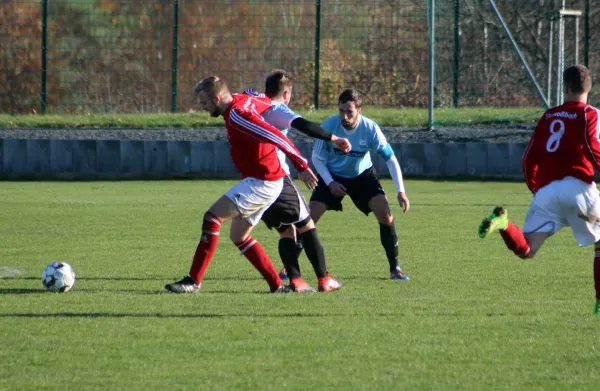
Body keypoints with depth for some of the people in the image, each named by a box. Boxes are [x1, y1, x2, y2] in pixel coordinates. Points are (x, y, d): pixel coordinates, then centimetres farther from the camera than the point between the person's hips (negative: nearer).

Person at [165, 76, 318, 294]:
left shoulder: (237, 115, -21)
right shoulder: (242, 100, 7)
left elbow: (276, 137, -26)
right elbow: (268, 104, 24)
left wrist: (301, 166, -27)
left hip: (261, 183, -10)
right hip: (264, 180, 10)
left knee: (212, 217, -15)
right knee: (239, 236, 16)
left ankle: (193, 281, -17)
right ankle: (277, 285, 16)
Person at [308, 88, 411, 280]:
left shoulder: (370, 129, -25)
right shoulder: (328, 126, -25)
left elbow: (390, 158, -16)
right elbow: (317, 158, -9)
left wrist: (400, 191, -22)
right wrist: (330, 183, -21)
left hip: (362, 175, 0)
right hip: (332, 176, 0)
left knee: (385, 213, -18)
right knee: (310, 216, -13)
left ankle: (395, 268, -6)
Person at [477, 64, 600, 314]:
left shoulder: (549, 116, 21)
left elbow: (529, 158, 19)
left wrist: (535, 189, 30)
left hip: (546, 190, 3)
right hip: (578, 187, -3)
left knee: (525, 250, -2)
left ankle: (502, 222, -30)